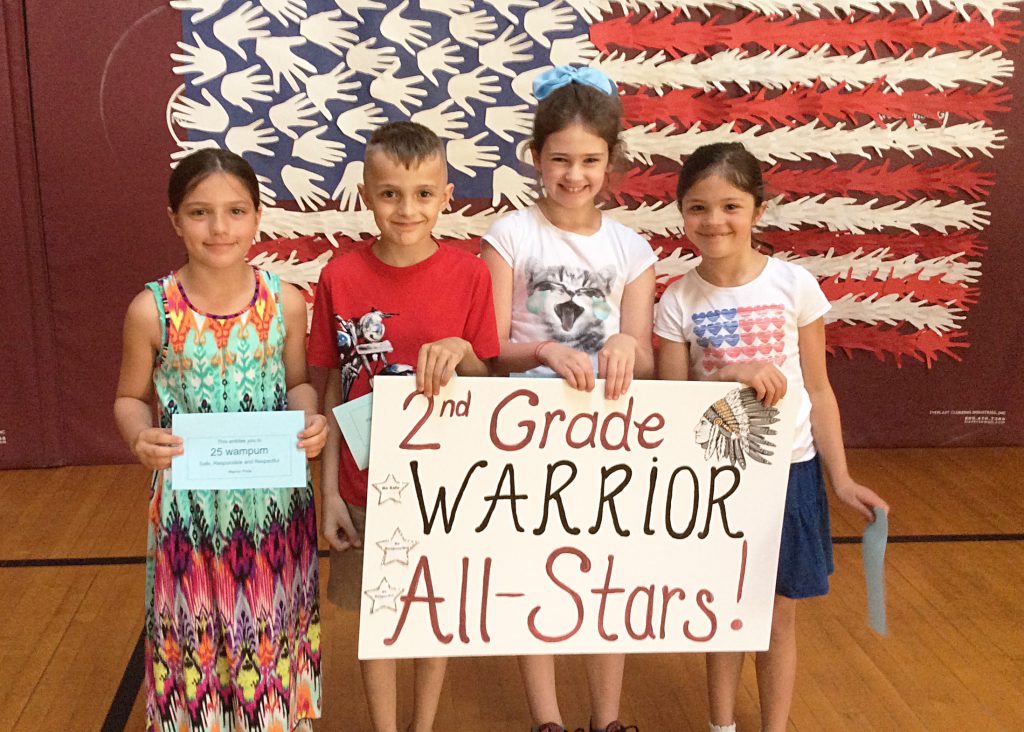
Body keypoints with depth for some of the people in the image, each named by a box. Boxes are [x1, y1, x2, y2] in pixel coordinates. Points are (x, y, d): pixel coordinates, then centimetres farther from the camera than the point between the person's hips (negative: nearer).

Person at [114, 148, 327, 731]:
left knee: (272, 629, 16)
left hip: (276, 498, 2)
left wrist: (310, 422, -14)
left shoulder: (287, 302, -6)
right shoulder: (152, 310, -10)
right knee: (197, 634, 12)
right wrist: (140, 438, -20)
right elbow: (131, 398, 1)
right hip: (191, 502, -1)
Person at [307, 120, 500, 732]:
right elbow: (332, 394, -2)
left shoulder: (469, 275, -8)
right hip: (367, 483, 0)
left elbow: (487, 385, -1)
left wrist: (460, 351, -23)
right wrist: (329, 492, -2)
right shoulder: (340, 278, -8)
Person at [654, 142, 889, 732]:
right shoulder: (678, 301, -7)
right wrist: (731, 377, -23)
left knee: (780, 616, 11)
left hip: (789, 470, 0)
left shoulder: (795, 285, -8)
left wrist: (840, 477, -4)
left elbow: (818, 389, -2)